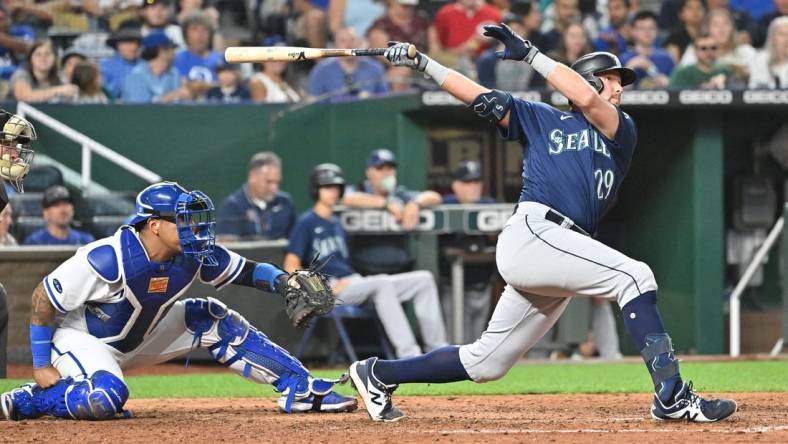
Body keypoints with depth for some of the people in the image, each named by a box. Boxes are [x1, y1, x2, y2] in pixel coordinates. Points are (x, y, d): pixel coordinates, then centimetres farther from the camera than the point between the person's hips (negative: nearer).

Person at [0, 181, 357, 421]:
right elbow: (43, 300, -24)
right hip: (80, 337, -7)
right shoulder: (106, 259, -33)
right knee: (107, 398, -38)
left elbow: (246, 271, -2)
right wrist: (41, 366, -20)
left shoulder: (197, 254, -14)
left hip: (137, 339, 7)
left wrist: (283, 281, -23)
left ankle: (302, 390, 0)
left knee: (213, 321, -2)